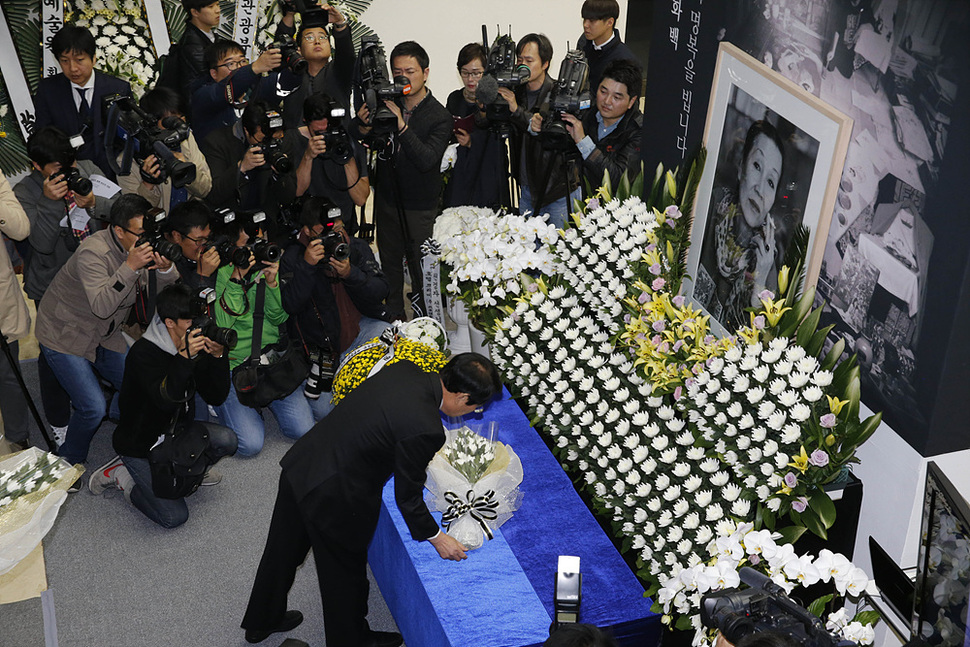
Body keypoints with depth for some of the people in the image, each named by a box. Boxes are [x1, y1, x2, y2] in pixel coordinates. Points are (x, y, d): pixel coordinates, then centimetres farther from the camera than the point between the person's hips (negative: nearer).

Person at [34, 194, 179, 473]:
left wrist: (165, 268, -28)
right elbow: (101, 307, -39)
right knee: (93, 408, -16)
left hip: (106, 335, 7)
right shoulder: (93, 252, -30)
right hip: (64, 337, -7)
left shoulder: (144, 245, -8)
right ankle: (68, 463, 10)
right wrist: (130, 267, -44)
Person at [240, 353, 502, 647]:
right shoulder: (425, 429, -27)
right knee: (345, 573, 20)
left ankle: (261, 621, 53)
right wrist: (436, 538, 2)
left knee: (283, 551, 28)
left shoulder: (405, 369, -6)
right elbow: (407, 497, -14)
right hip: (333, 498, -8)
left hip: (300, 464, 8)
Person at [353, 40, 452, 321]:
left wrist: (402, 126, -34)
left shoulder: (439, 116, -13)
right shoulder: (385, 104, -1)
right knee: (389, 261, 16)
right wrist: (363, 126, -19)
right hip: (387, 198, 5)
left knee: (420, 268, 2)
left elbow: (427, 160, -25)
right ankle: (393, 318, 34)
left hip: (420, 205, -4)